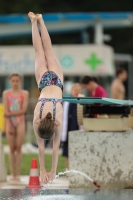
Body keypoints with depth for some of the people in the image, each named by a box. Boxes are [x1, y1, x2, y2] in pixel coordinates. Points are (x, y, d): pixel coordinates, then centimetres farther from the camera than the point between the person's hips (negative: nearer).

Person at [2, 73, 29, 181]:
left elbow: (23, 110, -7)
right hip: (10, 122, 1)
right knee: (12, 149, 0)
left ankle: (18, 174, -5)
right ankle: (12, 174, 0)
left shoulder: (24, 93, 4)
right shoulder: (6, 93, 7)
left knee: (18, 148, -4)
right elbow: (6, 111, -1)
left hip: (20, 122, -1)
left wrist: (10, 113, -16)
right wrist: (9, 126, -9)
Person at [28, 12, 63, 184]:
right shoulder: (36, 120, -30)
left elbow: (56, 147, -26)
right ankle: (34, 22, 39)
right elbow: (40, 147, -23)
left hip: (55, 80, 0)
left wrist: (53, 171, -23)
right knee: (40, 51, 21)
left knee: (47, 49, 21)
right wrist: (42, 170, -22)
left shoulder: (58, 120, -33)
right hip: (45, 81, 0)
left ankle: (39, 20, 38)